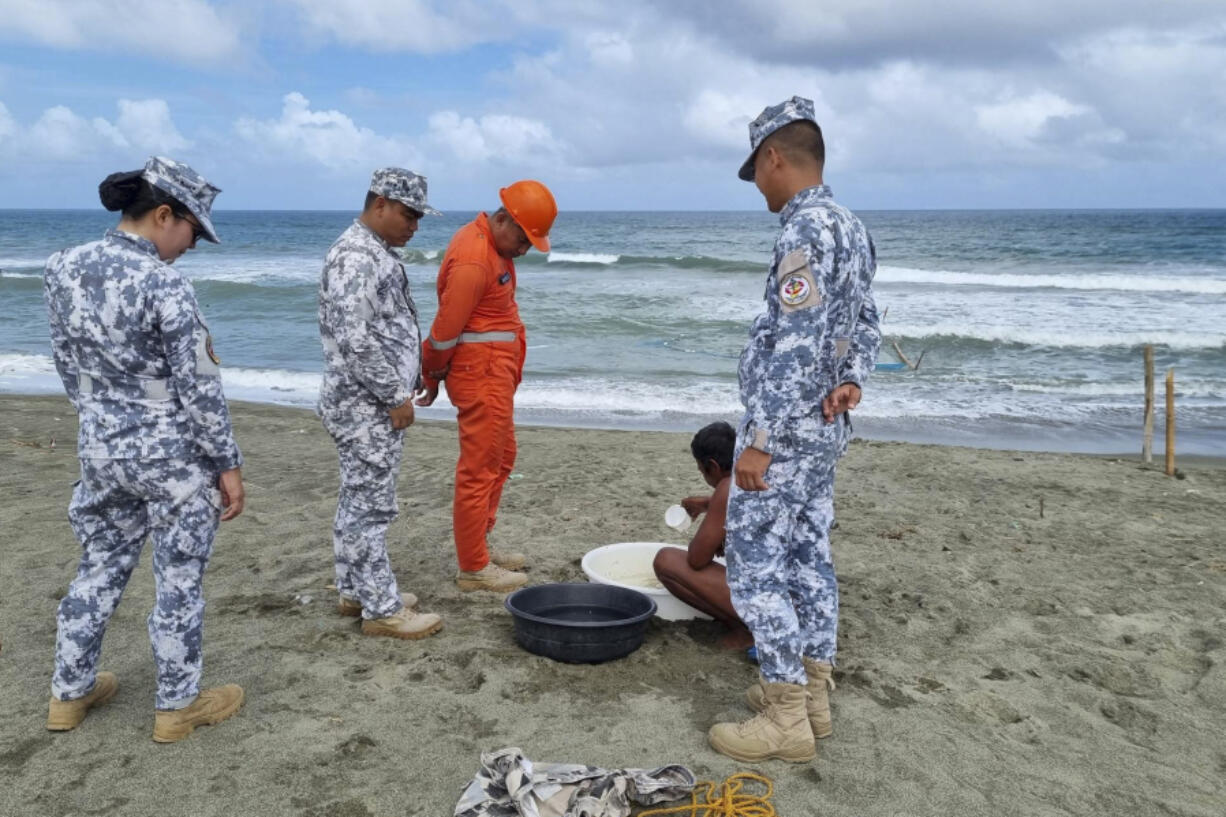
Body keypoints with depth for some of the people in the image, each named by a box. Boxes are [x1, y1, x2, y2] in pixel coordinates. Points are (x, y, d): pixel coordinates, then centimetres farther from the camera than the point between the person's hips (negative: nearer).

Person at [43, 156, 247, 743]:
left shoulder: (62, 267, 0)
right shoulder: (164, 284, -21)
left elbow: (68, 365, 10)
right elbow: (199, 387, -18)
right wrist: (227, 464, -9)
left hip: (99, 446, 7)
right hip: (170, 453, -7)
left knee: (99, 568, 22)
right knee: (178, 583, 9)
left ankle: (69, 693, 36)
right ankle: (177, 706, 23)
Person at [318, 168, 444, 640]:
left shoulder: (375, 252, 15)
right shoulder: (356, 255, -18)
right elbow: (353, 338, -26)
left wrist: (400, 390, 19)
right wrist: (396, 396, -20)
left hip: (375, 404, 11)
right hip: (366, 407, -11)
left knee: (358, 502, 17)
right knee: (371, 506, -3)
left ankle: (355, 591, 28)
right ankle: (381, 609, 6)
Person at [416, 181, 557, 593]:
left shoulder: (493, 246, 11)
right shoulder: (473, 259, -22)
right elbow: (445, 328, -19)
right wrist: (432, 378, -5)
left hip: (497, 373, 11)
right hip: (480, 375, -11)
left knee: (502, 458, 19)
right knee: (480, 468, -3)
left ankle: (478, 543, 31)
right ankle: (473, 568, 8)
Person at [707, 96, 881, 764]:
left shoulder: (805, 233, -20)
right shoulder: (851, 229, 12)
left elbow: (796, 348, -25)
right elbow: (864, 325, 15)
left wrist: (761, 440, -21)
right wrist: (853, 380, -3)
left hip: (784, 430, -10)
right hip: (825, 428, 10)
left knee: (754, 565, -2)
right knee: (808, 558, 16)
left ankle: (786, 720, 6)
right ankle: (810, 693, 27)